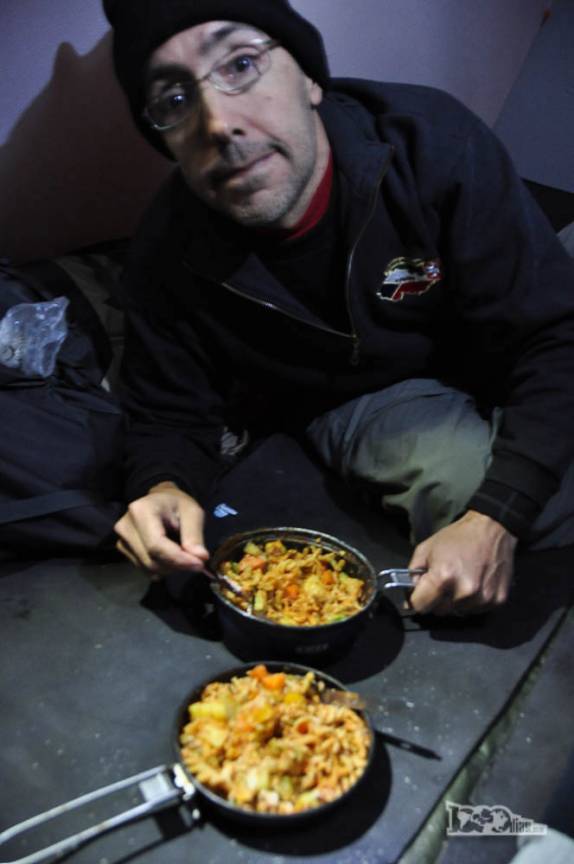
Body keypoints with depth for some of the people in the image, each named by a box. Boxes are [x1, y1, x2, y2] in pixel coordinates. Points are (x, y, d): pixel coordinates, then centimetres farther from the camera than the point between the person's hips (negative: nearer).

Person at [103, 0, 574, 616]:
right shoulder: (167, 253, -17)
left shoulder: (433, 142, -23)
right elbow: (171, 416, -4)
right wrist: (162, 487, -30)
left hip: (491, 378, 1)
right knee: (467, 468, -30)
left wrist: (495, 522, -34)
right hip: (346, 405, 0)